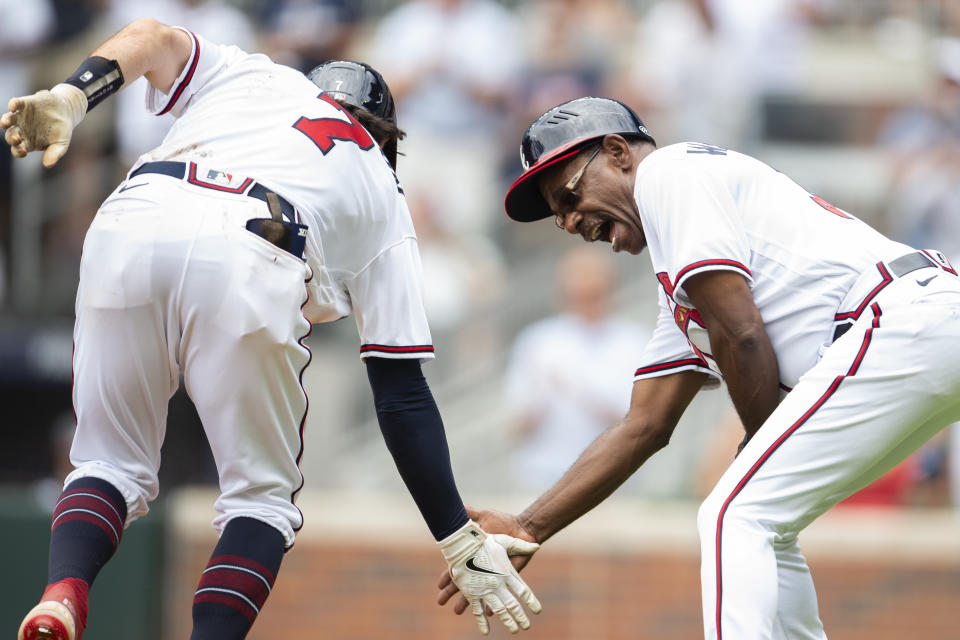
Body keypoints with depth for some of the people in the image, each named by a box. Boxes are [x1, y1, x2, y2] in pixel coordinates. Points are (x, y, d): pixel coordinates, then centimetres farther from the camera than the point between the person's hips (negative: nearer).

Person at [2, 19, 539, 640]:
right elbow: (402, 394, 26)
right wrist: (462, 542, 26)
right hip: (247, 263, -2)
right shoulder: (384, 199, 33)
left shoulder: (251, 75, 39)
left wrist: (71, 98, 0)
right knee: (262, 491, 17)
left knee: (112, 465, 17)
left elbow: (155, 37, 16)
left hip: (131, 223, 2)